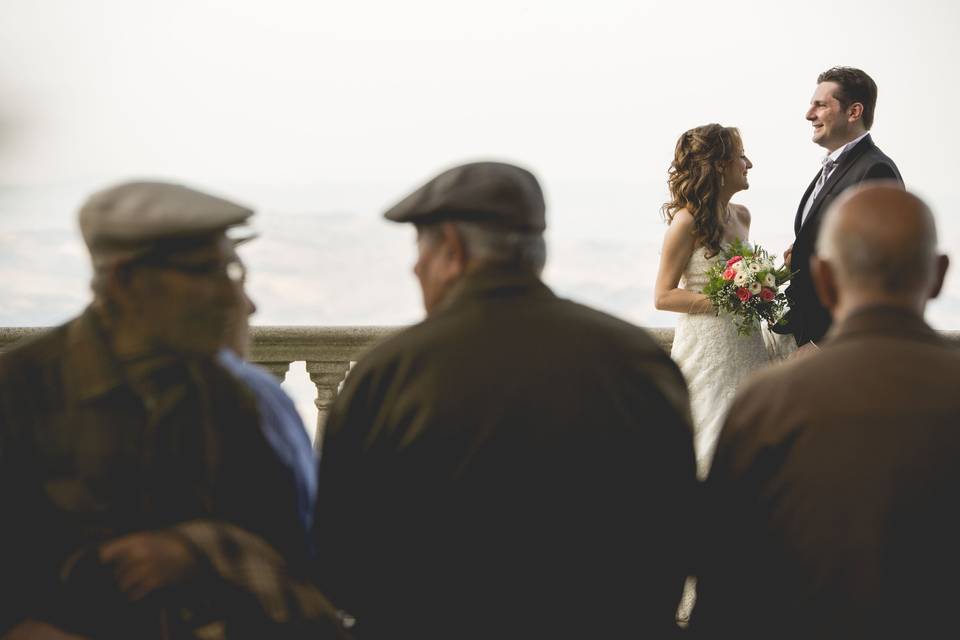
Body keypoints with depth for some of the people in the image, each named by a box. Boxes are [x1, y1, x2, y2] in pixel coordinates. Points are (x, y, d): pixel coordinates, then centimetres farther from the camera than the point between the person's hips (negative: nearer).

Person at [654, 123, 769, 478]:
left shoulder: (741, 215, 9)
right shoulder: (687, 221, -12)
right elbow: (663, 295, -12)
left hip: (746, 344, 7)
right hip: (707, 349, -7)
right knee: (715, 447, -2)